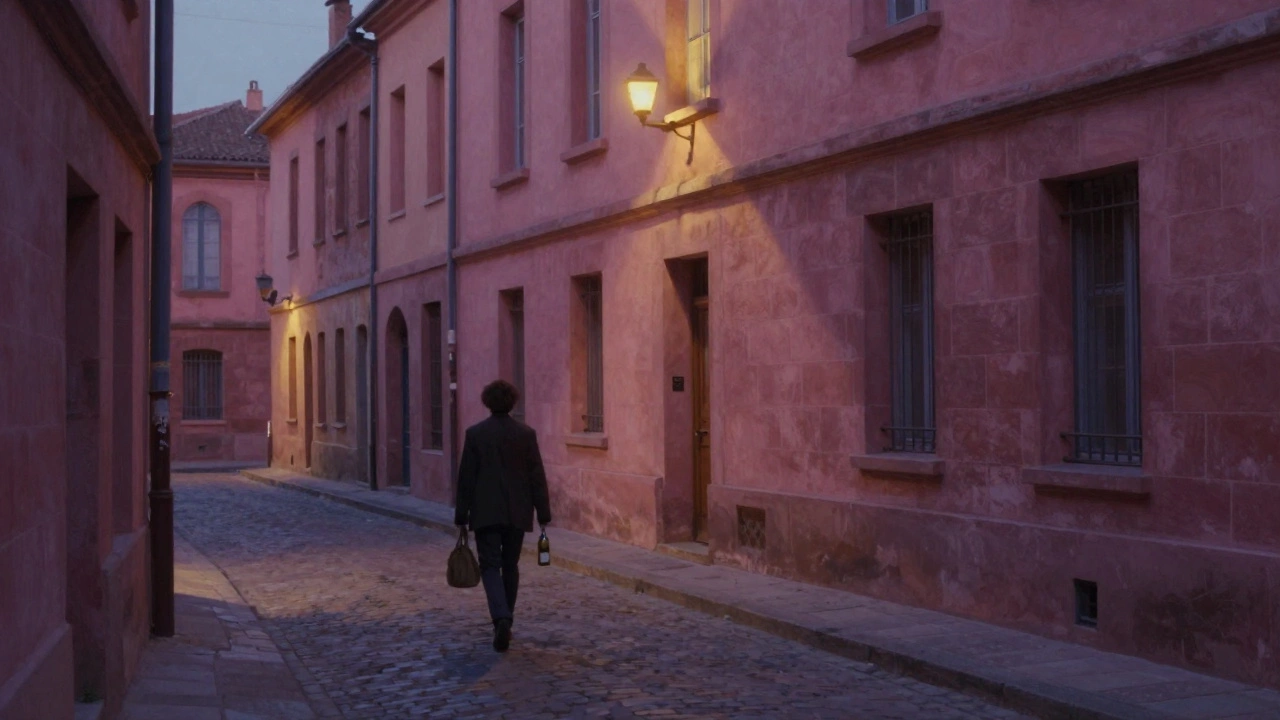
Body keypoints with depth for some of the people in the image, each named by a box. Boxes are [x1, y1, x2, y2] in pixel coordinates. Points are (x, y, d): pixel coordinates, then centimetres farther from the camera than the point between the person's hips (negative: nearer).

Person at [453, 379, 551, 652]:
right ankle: (504, 622, 23)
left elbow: (466, 477, -3)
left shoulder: (475, 433, -5)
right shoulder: (526, 433, -2)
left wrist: (461, 516, 3)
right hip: (517, 513, 2)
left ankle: (501, 619, -22)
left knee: (490, 566, -1)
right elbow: (537, 476, -1)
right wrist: (543, 514, 4)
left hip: (486, 513, -2)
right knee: (510, 566, 15)